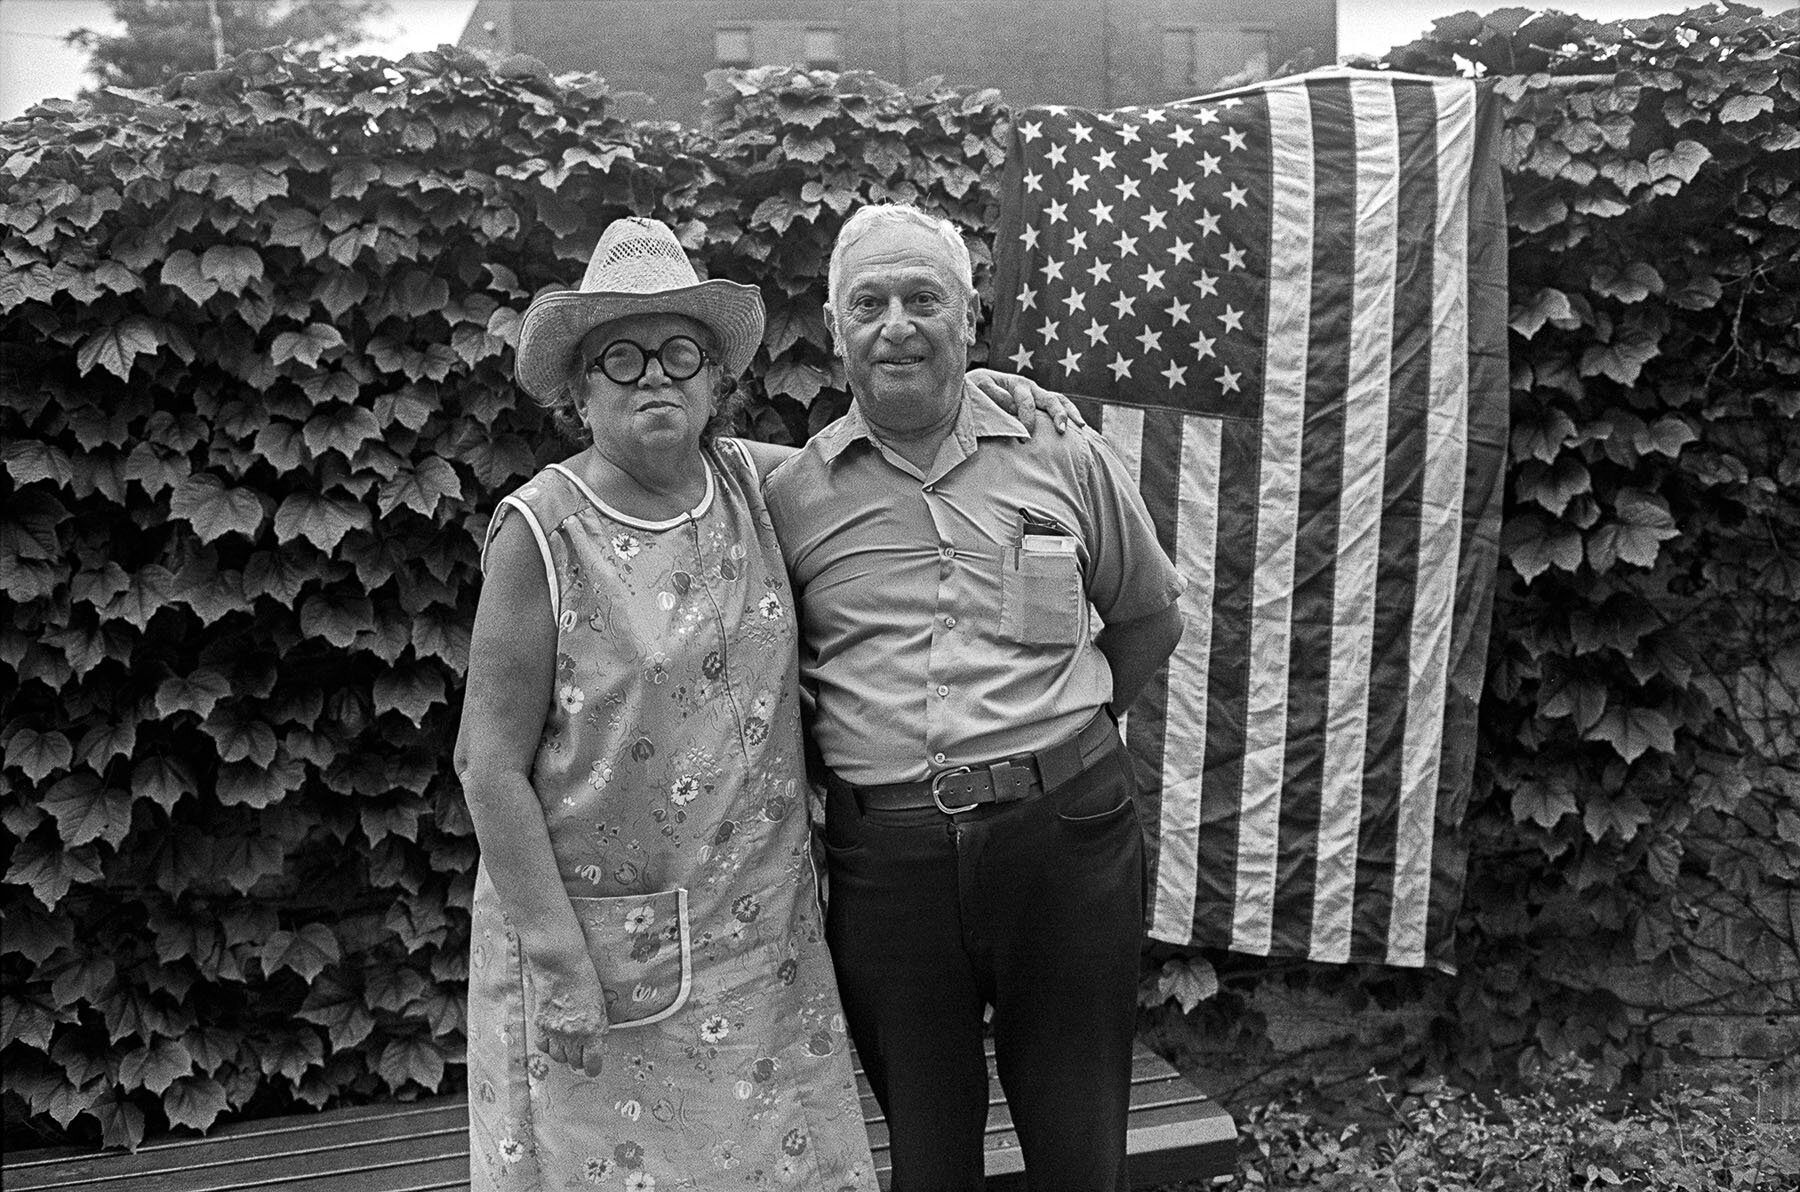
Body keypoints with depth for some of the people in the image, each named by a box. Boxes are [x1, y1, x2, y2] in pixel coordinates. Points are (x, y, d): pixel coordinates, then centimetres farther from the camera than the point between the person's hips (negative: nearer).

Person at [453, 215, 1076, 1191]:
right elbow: (490, 763, -13)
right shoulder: (541, 532, -13)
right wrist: (561, 958, -15)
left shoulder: (750, 481, 0)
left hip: (758, 925, 4)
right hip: (596, 928, -4)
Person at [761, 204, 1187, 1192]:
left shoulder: (1065, 458, 4)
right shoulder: (790, 496, 3)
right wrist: (847, 758, 2)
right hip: (882, 858, 0)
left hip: (1066, 832, 0)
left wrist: (1058, 730, 11)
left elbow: (1148, 617, 17)